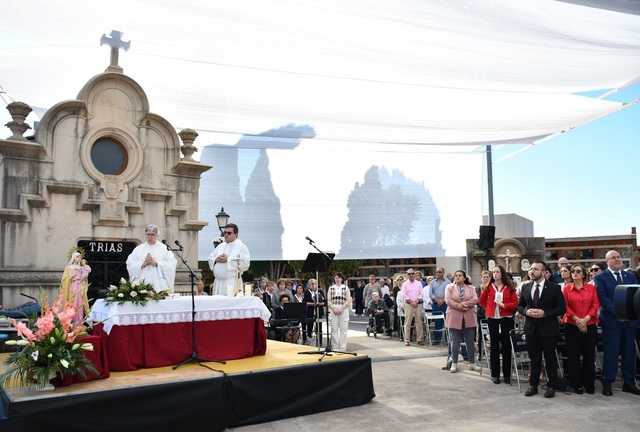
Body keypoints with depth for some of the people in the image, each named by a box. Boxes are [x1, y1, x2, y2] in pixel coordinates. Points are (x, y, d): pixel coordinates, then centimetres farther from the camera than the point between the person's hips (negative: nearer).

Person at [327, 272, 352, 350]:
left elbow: (348, 300, 0)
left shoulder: (346, 288, 5)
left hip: (343, 310, -1)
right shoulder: (331, 288, 10)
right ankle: (335, 347, 8)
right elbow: (328, 300, 5)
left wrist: (341, 309, -11)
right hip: (333, 310, 1)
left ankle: (343, 348, 3)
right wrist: (333, 309, -9)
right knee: (334, 329, 2)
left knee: (343, 329, -2)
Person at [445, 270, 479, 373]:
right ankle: (454, 363, 13)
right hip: (455, 318, -2)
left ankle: (472, 363, 19)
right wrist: (458, 306, -18)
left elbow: (475, 299, -5)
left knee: (470, 342, 8)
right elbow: (448, 300, -7)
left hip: (469, 319, 2)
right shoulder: (449, 287, 5)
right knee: (455, 342, 3)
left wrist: (463, 304, -16)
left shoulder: (471, 288, 9)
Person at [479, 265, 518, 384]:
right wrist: (489, 308, 3)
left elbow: (515, 303, -4)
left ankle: (507, 374, 13)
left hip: (506, 319, -1)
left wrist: (503, 305, -17)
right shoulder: (489, 287, 4)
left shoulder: (509, 287, 0)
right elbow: (481, 300, 13)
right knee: (494, 346, 6)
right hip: (492, 319, 1)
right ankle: (495, 374, 13)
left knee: (506, 346, 3)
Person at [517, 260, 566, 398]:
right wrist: (526, 312, -10)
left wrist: (544, 313, -19)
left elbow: (562, 308, -7)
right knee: (534, 358, 12)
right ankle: (533, 385, 23)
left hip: (548, 329, -3)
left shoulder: (554, 288, -7)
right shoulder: (525, 287, 5)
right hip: (531, 328, 3)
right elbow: (520, 305, 12)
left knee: (550, 359, 8)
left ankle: (551, 386, 21)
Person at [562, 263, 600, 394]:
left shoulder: (591, 288, 4)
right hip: (571, 325, 0)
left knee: (589, 354, 3)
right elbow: (565, 306, -1)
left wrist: (585, 319, -12)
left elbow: (596, 305, -1)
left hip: (589, 325, 0)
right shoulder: (566, 288, 4)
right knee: (573, 355, 3)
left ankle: (589, 384, 16)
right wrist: (577, 319, -12)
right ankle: (576, 384, 13)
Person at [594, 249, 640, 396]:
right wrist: (618, 312, -20)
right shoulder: (601, 277, -1)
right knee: (611, 353, -1)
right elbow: (603, 298, -10)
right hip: (611, 320, -4)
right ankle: (607, 384, 7)